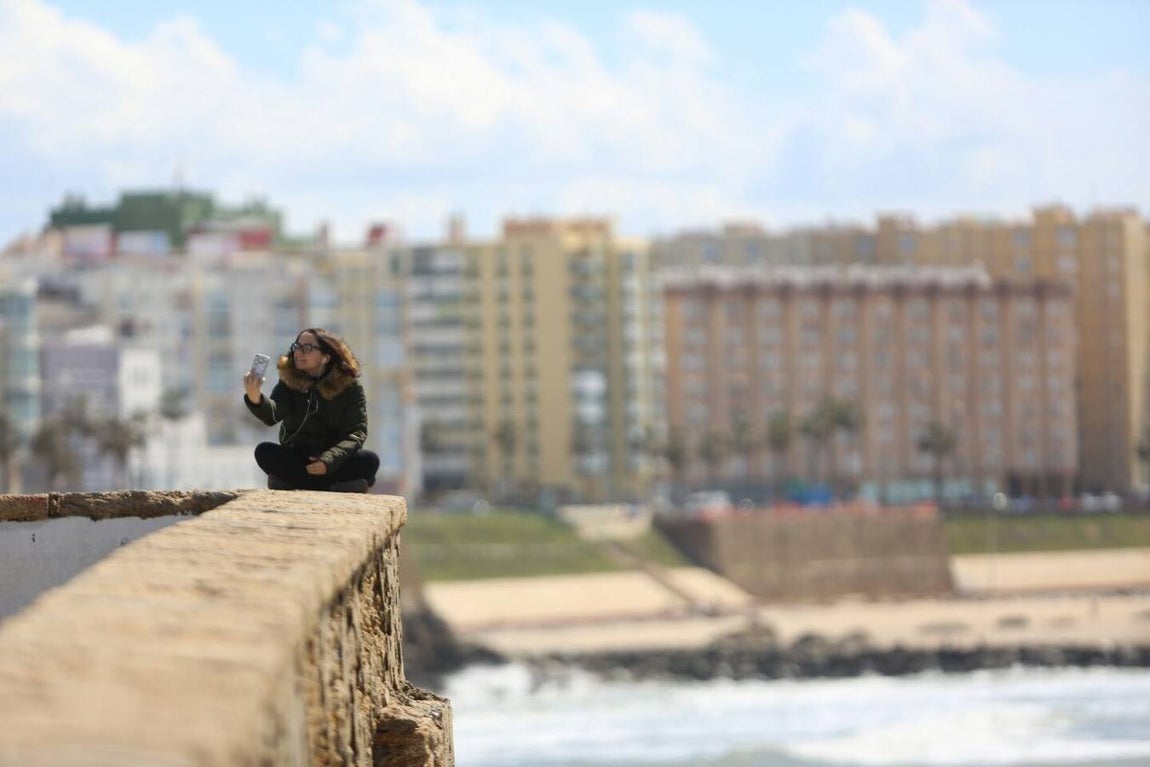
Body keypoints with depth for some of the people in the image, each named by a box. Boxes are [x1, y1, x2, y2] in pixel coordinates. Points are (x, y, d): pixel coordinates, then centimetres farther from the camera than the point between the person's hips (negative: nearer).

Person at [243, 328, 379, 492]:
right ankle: (341, 485, -26)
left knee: (369, 460, -29)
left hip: (336, 461, -1)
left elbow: (357, 432, -13)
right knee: (264, 451, -28)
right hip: (295, 458, 1)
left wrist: (329, 461, -30)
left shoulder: (349, 385, -6)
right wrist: (256, 399, -49)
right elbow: (272, 414, -25)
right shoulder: (289, 380, -5)